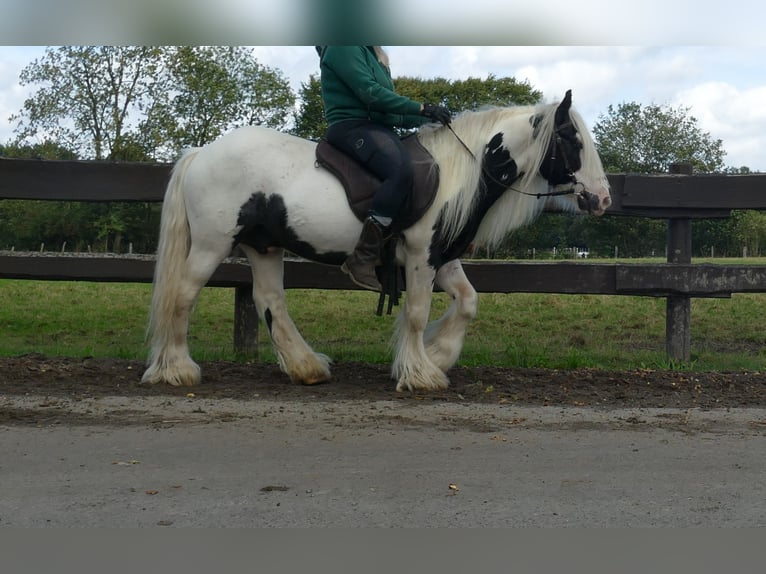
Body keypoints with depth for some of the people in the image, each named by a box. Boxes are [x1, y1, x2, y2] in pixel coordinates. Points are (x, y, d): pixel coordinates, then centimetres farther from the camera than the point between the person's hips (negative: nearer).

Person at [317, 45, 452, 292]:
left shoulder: (369, 53, 24)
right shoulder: (344, 48, -5)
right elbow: (369, 93, -16)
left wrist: (427, 117, 12)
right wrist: (422, 109, -14)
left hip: (376, 126, 10)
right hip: (352, 126, -10)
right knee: (402, 170, -32)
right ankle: (362, 259, -34)